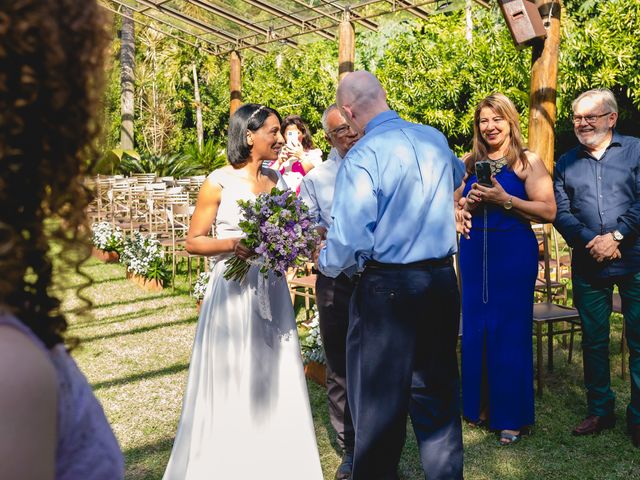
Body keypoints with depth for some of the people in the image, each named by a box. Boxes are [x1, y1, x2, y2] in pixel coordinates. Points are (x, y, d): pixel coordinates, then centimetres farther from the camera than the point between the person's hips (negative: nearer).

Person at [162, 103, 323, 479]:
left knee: (276, 381, 11)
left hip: (272, 290, 5)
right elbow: (194, 241, -5)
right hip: (234, 291, -5)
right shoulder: (220, 182, -8)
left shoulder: (276, 179, 8)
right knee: (232, 384, 3)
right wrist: (233, 244, -20)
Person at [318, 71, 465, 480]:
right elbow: (457, 175, 30)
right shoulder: (436, 139, 6)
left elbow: (351, 241, -21)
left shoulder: (363, 156, -15)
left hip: (387, 287, -6)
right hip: (443, 281, 7)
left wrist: (325, 263, -1)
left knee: (380, 400, 7)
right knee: (437, 390, 18)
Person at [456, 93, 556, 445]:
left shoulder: (527, 161, -2)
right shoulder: (469, 164, 10)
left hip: (514, 251, -4)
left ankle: (511, 415, 13)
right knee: (475, 330, 8)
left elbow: (548, 211, -10)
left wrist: (504, 199, -18)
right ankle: (479, 405, 24)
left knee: (510, 331, 0)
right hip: (474, 251, 4)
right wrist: (468, 202, -6)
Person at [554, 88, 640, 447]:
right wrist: (591, 241, -13)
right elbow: (561, 212, 2)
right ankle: (600, 411, 22)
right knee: (594, 340, 10)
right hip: (588, 266, 3)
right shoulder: (566, 163, 11)